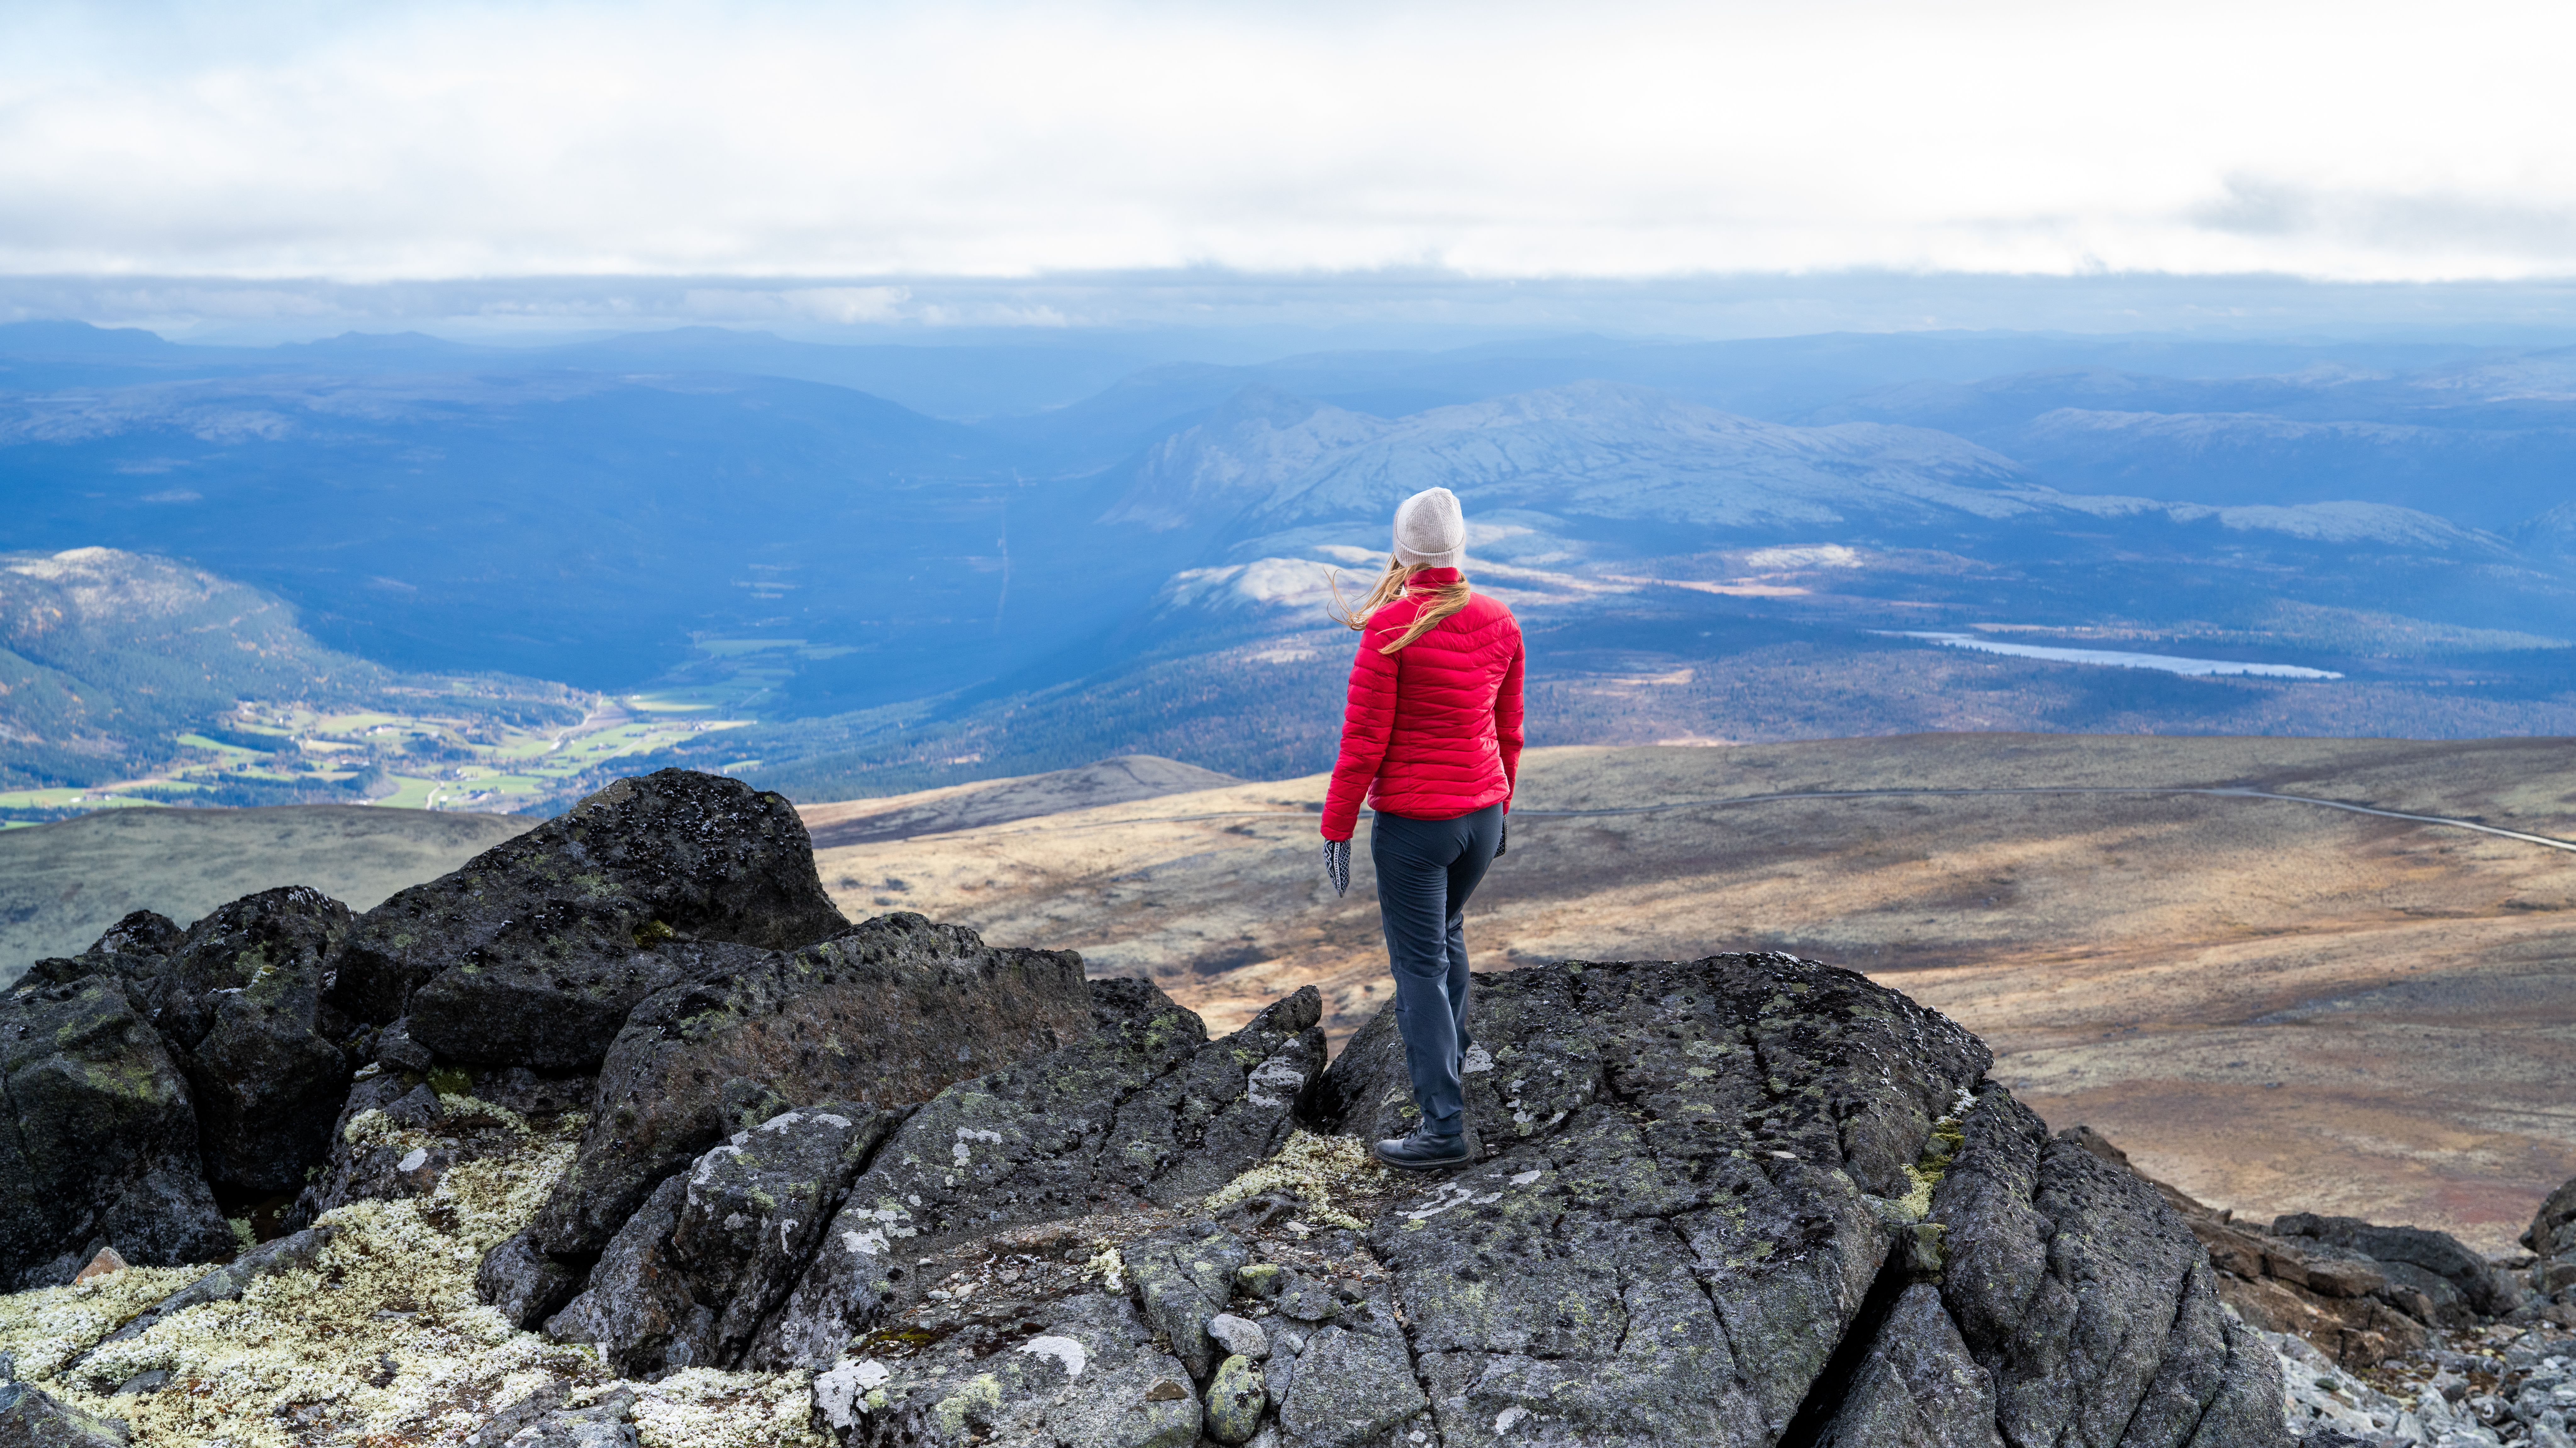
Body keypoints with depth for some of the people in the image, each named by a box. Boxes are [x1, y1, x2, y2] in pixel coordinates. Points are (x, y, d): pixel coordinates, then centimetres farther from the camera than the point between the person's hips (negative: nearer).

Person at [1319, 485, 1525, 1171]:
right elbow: (1508, 732, 9)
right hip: (1481, 814, 6)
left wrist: (1336, 829, -8)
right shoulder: (1500, 624, 0)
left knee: (1420, 966, 2)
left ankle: (1445, 1126, 3)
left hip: (1411, 823, -6)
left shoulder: (1391, 630, -18)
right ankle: (1450, 1054, 45)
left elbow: (1363, 742, -16)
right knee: (1447, 930, 29)